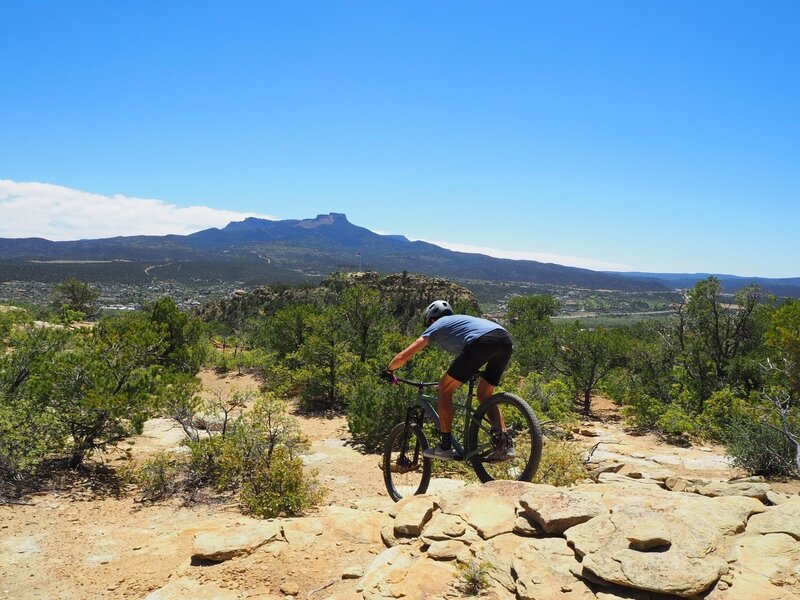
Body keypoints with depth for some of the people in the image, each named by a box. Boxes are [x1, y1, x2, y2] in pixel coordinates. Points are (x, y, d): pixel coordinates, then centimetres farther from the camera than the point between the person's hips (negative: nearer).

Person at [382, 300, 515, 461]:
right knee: (485, 395, 23)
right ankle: (505, 444, 8)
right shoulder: (460, 319, 42)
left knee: (445, 389, 11)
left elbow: (403, 356, 21)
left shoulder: (436, 326, 24)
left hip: (482, 342, -7)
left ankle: (445, 446, 11)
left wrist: (389, 370, 38)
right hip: (507, 340, 7)